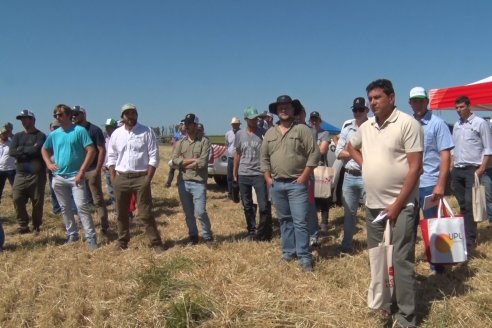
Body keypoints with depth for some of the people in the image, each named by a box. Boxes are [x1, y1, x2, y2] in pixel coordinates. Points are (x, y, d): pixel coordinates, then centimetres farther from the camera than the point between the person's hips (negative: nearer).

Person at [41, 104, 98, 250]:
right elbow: (44, 149, 25)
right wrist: (49, 163, 7)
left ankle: (91, 238, -7)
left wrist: (82, 171, -17)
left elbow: (91, 150, -13)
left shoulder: (79, 131, -8)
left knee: (82, 207, -12)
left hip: (75, 176, -6)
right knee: (65, 208, 13)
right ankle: (72, 235, 27)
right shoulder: (54, 134, 8)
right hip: (58, 178, 6)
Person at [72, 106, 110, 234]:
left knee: (98, 200, -3)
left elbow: (102, 150, -10)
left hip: (92, 170, -6)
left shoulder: (94, 130, -7)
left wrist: (97, 170, -14)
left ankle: (104, 227, 2)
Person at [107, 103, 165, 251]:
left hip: (141, 177, -4)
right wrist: (113, 178, 3)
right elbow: (111, 157, 11)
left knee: (145, 213, -3)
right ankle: (122, 241, 28)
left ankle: (156, 242, 5)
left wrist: (148, 179, -12)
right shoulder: (116, 134, 7)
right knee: (122, 213, 13)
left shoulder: (147, 132, -4)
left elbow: (154, 156, -7)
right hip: (121, 178, 4)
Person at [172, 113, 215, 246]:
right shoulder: (180, 142, 9)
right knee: (188, 213, 12)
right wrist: (193, 160, -11)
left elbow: (202, 163, -14)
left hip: (198, 183, -4)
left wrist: (184, 163, -6)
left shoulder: (204, 141, -4)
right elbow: (174, 160, -3)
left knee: (200, 212, -7)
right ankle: (193, 236, 26)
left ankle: (208, 236, 11)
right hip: (183, 182, 5)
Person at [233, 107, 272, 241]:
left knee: (264, 206, -6)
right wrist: (234, 173, 13)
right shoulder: (240, 134, 7)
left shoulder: (263, 133, -2)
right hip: (243, 175, 3)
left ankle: (264, 232, 8)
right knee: (247, 206, 11)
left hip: (259, 174, -3)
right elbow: (237, 154, 14)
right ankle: (251, 231, 24)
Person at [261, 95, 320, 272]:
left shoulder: (302, 129, -4)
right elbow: (264, 157, 15)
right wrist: (268, 178, 5)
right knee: (284, 220, 14)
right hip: (276, 184, 5)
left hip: (296, 184, -5)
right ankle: (288, 252, 25)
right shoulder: (270, 133, 11)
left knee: (300, 222, -5)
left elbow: (314, 154, -8)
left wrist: (304, 177, -12)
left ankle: (304, 257, 3)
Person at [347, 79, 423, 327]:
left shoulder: (407, 124, -11)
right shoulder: (366, 127, 9)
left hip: (400, 206, -7)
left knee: (401, 260, -2)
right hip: (372, 205, 7)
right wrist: (364, 163, 9)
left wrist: (397, 205, -17)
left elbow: (415, 167, -15)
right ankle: (384, 302, 32)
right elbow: (351, 146, 29)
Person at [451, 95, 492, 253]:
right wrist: (453, 168, 11)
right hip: (457, 170, 6)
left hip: (473, 169, -6)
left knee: (470, 205, -8)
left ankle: (470, 242, -3)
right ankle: (466, 236, 18)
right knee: (463, 205, 9)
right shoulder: (456, 125, 14)